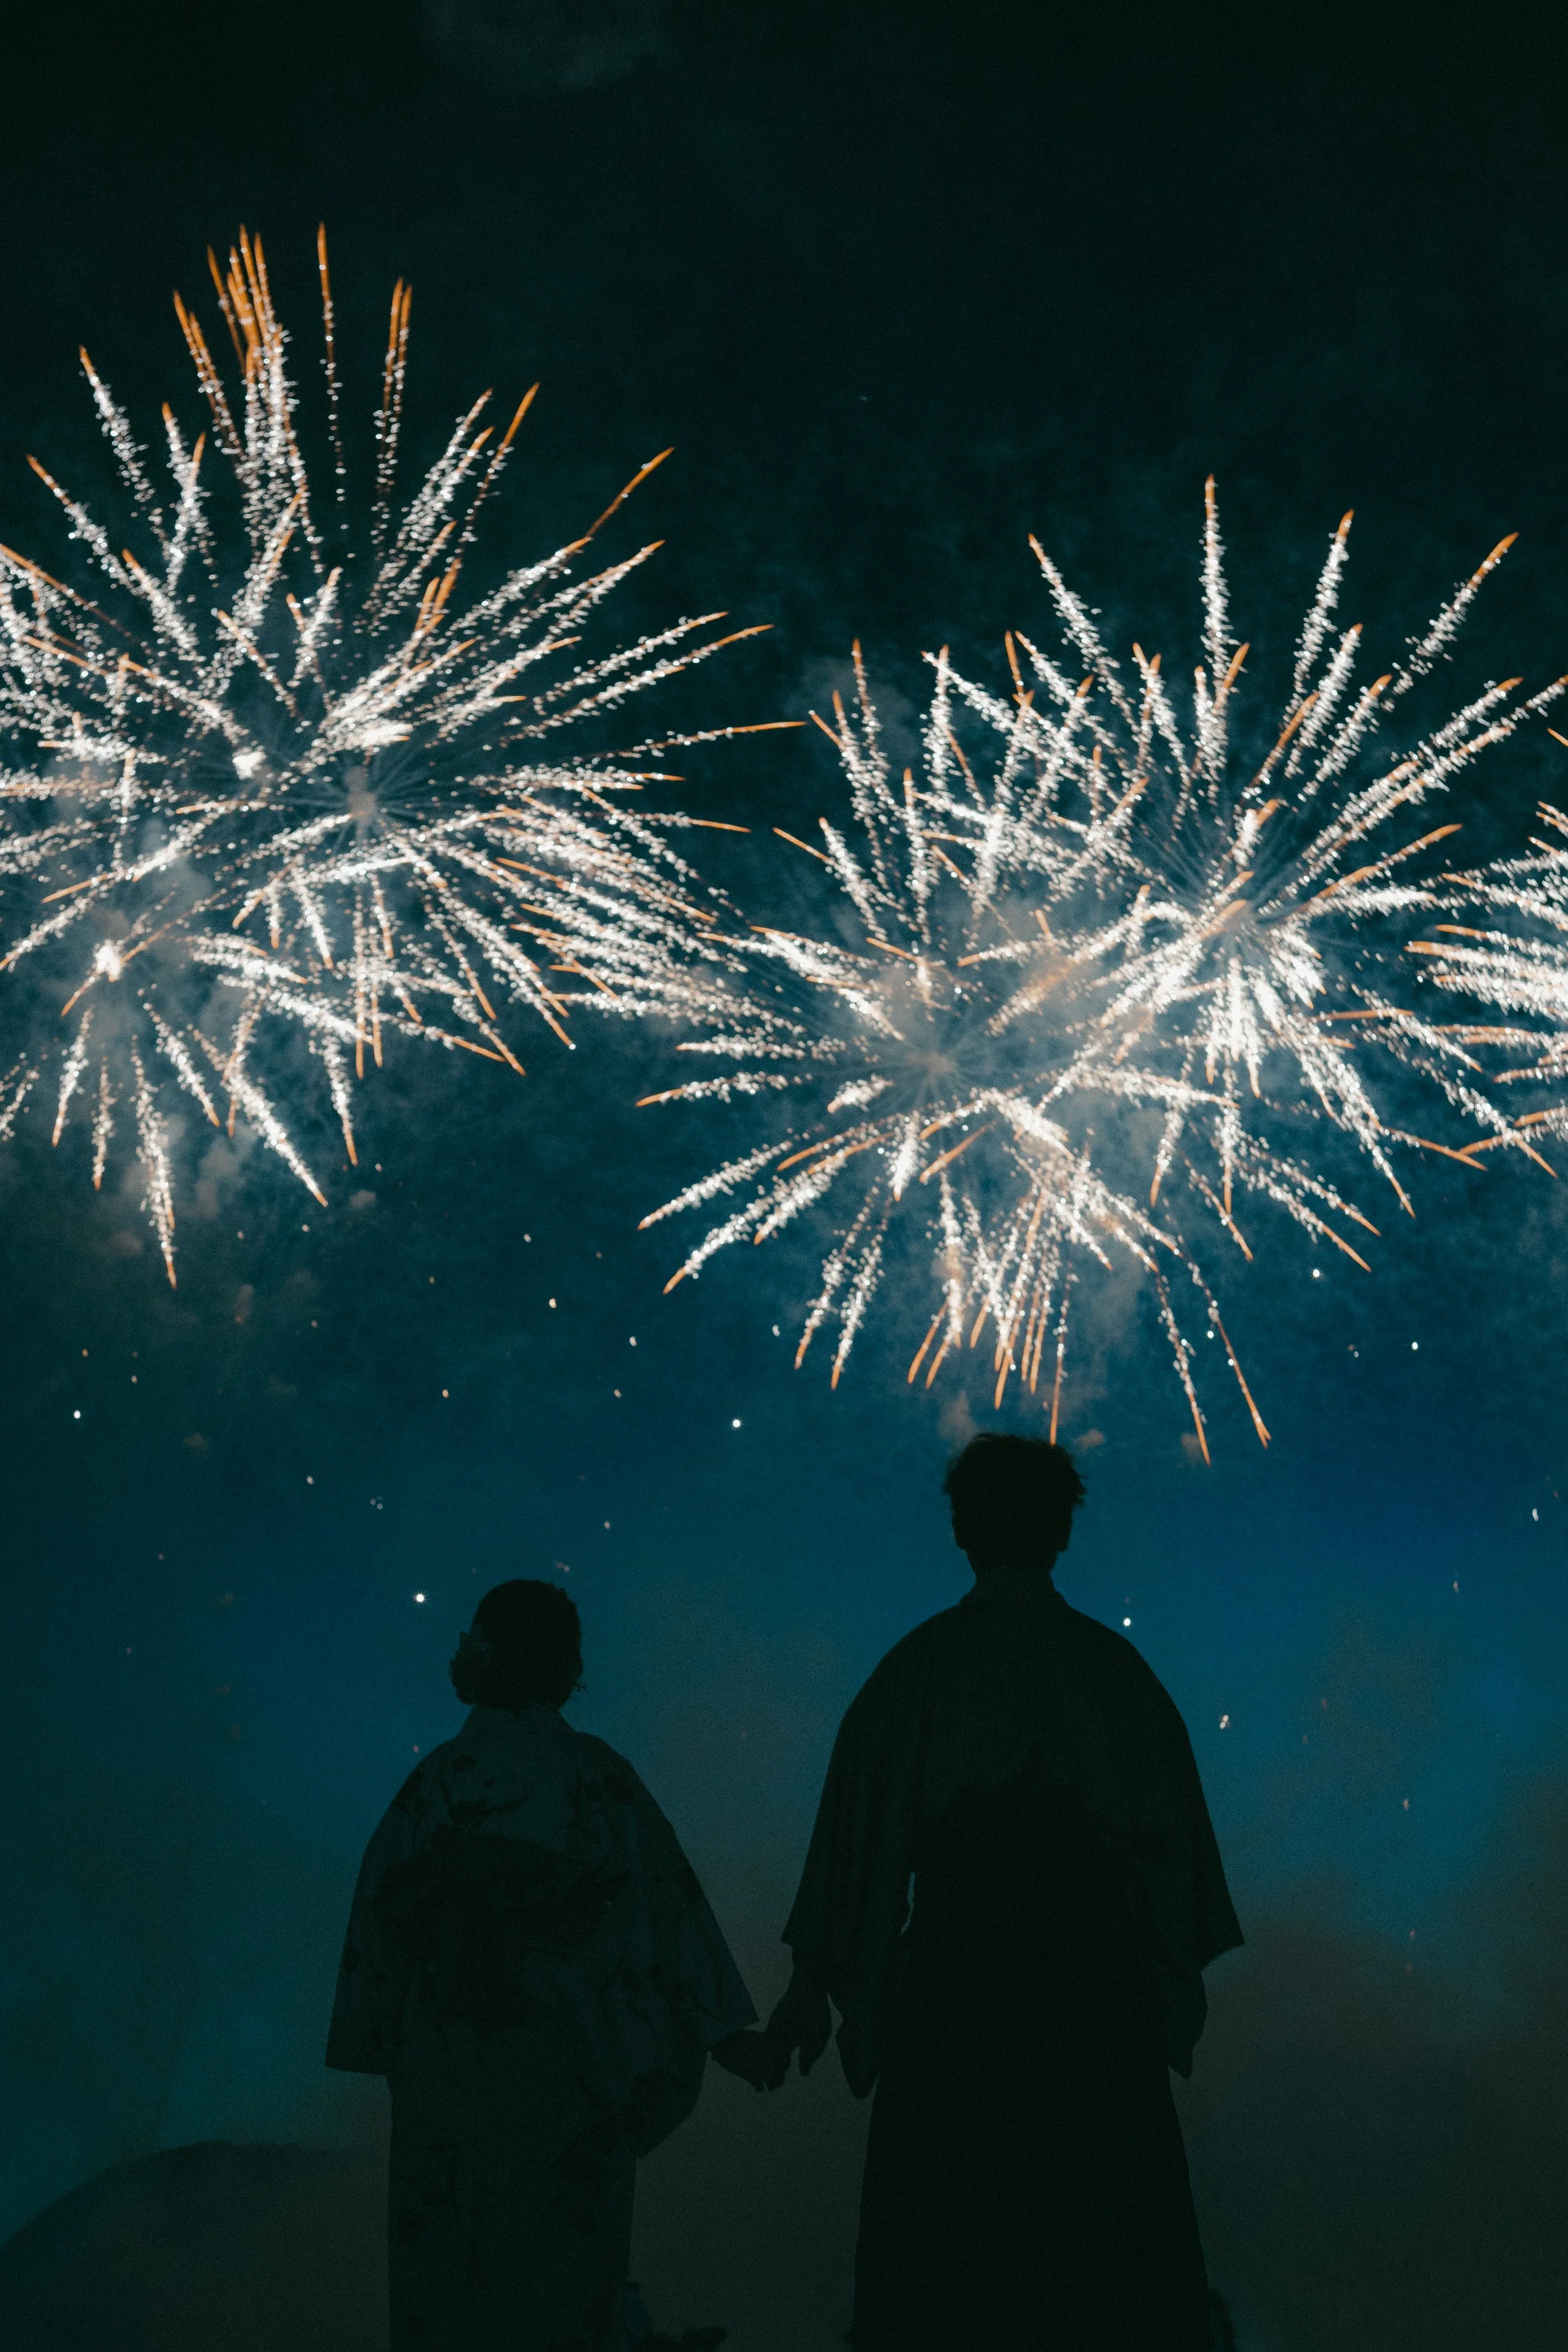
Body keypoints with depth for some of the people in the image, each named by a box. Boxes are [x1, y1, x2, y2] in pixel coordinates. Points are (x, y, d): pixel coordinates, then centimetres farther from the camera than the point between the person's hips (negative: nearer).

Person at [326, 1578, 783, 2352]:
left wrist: (378, 2040, 12)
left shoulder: (436, 1777, -6)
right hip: (571, 2064, 0)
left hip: (450, 2062, 1)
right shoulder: (600, 1775, -8)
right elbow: (669, 1902, -7)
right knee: (564, 2243, 13)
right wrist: (726, 2030, -2)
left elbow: (384, 1908, -1)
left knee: (449, 2239, 12)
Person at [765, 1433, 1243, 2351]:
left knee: (940, 2247, 7)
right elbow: (1170, 1825, 6)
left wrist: (815, 1978, 4)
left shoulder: (920, 1665, -3)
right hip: (1099, 1988, 1)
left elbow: (860, 1821, -2)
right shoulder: (1114, 1666, 2)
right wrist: (1182, 1969, 16)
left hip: (954, 1983, -1)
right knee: (1107, 2239, 10)